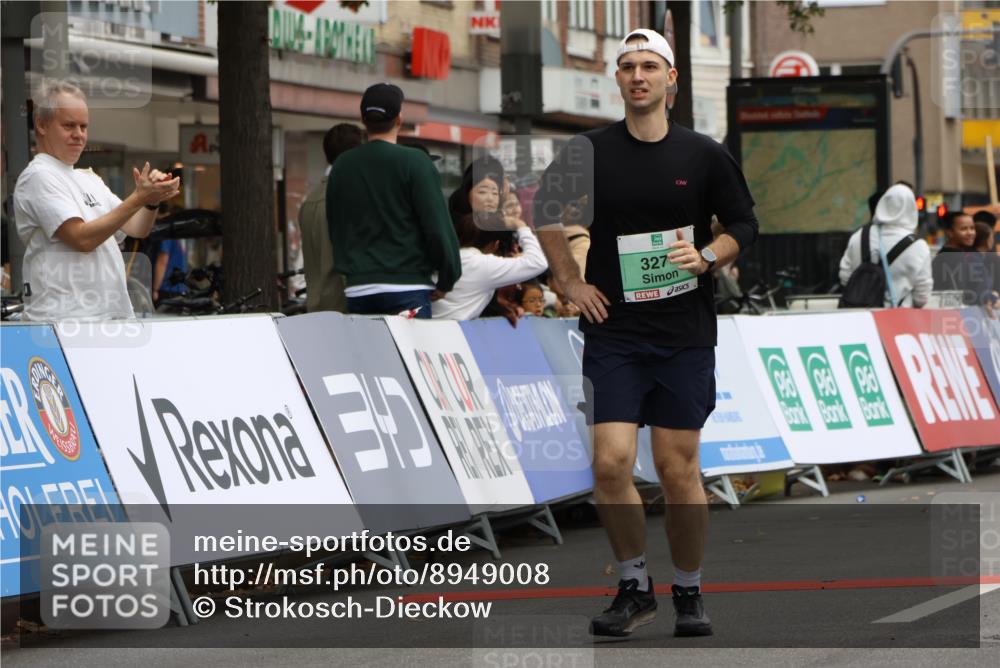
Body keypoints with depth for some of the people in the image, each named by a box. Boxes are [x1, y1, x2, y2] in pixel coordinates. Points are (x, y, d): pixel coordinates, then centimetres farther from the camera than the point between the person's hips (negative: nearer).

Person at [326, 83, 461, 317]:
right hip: (406, 287, -4)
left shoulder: (341, 166, 9)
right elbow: (437, 226, -7)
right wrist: (448, 279, 2)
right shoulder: (414, 162, -5)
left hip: (357, 288, 4)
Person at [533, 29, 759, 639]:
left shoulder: (704, 155, 1)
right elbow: (546, 213, 16)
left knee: (679, 471, 1)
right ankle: (636, 588, 7)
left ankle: (689, 592, 17)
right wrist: (571, 282, 9)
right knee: (612, 462, -10)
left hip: (687, 335, 0)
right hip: (614, 331, 0)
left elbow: (745, 226, 10)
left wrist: (706, 257, -9)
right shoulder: (589, 151, 1)